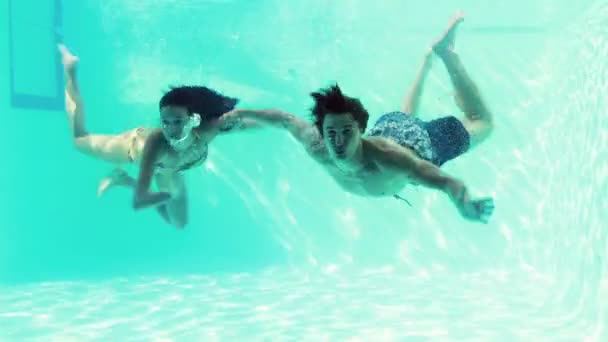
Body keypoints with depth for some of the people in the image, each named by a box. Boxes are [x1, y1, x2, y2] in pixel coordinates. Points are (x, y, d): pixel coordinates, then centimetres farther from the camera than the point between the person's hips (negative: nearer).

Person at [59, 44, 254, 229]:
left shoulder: (208, 130, -42)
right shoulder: (157, 142, -50)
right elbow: (138, 202, -52)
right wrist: (171, 194, -41)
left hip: (166, 166, 4)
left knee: (179, 224, 20)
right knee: (79, 140, 25)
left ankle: (127, 181, 32)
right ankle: (70, 69, 34)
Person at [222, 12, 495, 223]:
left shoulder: (386, 159, -49)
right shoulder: (317, 150, -35)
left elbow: (450, 183, -59)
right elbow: (286, 120, -15)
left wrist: (464, 206, -80)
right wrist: (242, 113, -4)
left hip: (425, 142, -4)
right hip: (386, 127, 4)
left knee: (481, 123, 23)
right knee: (405, 116, 41)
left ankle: (446, 53, 28)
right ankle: (429, 58, 54)